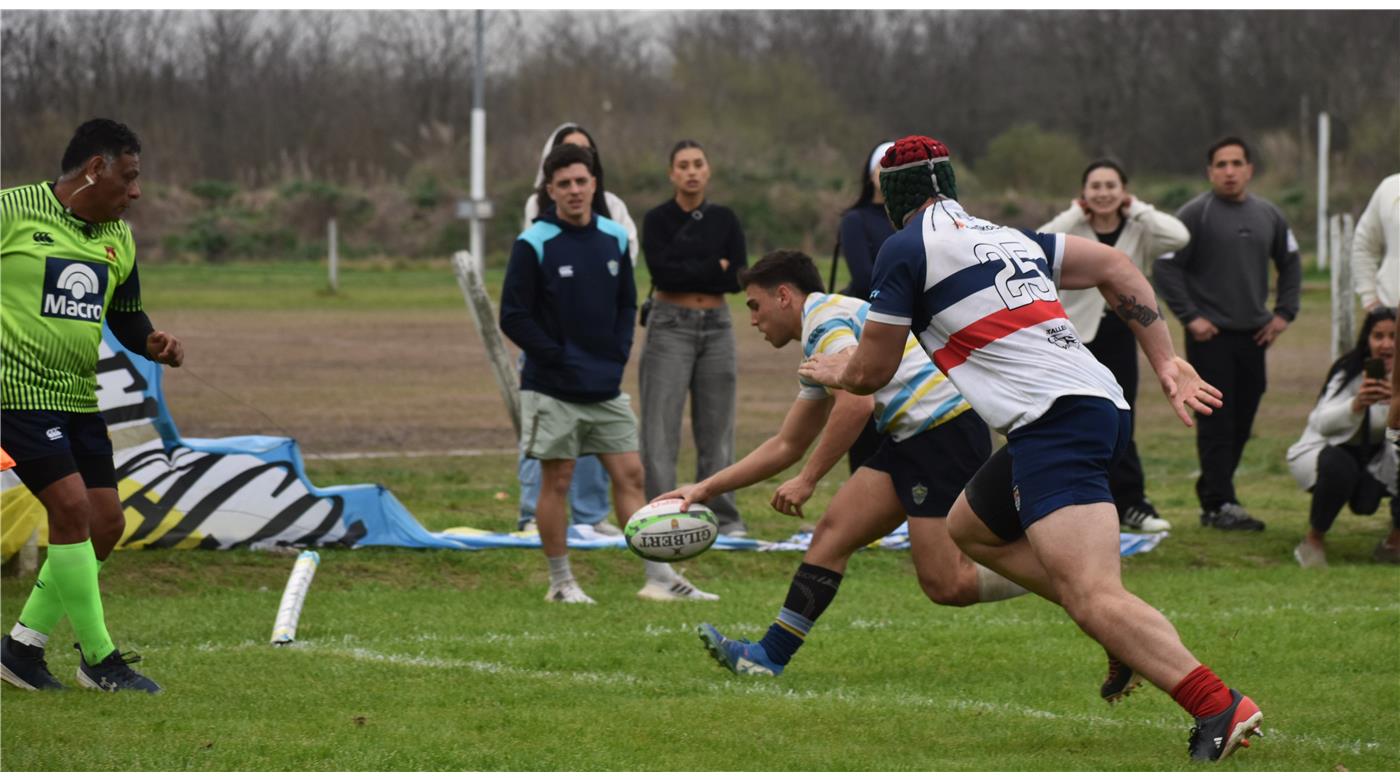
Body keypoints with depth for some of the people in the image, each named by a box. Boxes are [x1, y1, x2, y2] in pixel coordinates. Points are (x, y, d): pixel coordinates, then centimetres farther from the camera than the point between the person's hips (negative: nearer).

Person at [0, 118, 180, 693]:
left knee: (105, 522, 4)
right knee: (72, 506, -16)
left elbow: (125, 316, 22)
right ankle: (98, 658, -7)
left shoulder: (117, 236, 13)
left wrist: (153, 343, 0)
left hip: (78, 398, 8)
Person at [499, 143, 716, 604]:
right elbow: (514, 317, -8)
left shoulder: (614, 239, 7)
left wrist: (618, 354, 2)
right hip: (552, 391, -5)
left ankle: (660, 578, 3)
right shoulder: (533, 245, -9)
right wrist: (557, 358, -13)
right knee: (556, 481, 1)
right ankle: (561, 582, 10)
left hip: (606, 388, 5)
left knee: (630, 475, 2)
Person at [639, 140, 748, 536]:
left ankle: (723, 514, 12)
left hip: (717, 325, 3)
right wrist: (715, 268, -10)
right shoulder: (658, 219, -1)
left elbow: (739, 278, -3)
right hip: (670, 325, -3)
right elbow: (662, 270, -15)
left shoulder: (724, 220, 8)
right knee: (661, 425, -6)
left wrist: (687, 270, -11)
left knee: (717, 426, 6)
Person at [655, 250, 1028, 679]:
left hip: (945, 427, -10)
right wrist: (707, 488, 27)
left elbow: (857, 403, -21)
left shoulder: (824, 315, -7)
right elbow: (786, 446, 30)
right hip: (914, 438, 10)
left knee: (946, 586, -13)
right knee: (832, 532, 6)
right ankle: (771, 655, 5)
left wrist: (808, 479, -13)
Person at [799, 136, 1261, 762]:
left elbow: (870, 373, 9)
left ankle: (1218, 708, -37)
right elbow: (1115, 266, 21)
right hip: (1102, 401, 9)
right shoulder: (1005, 236, 25)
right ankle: (1131, 635, 14)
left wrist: (833, 373, 32)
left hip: (1053, 419, -9)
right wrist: (1165, 363, 16)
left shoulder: (905, 249, 3)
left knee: (1093, 599, -20)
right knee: (970, 528, 27)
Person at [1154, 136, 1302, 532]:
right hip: (1211, 336, -5)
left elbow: (1291, 263, 23)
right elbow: (1166, 267, -8)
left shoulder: (1268, 215, 10)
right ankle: (1222, 504, -7)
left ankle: (1211, 497, 17)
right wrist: (1190, 317, -12)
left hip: (1253, 336, 5)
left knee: (1241, 424, 7)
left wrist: (1284, 313, 11)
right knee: (1217, 423, -7)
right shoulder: (1195, 214, -6)